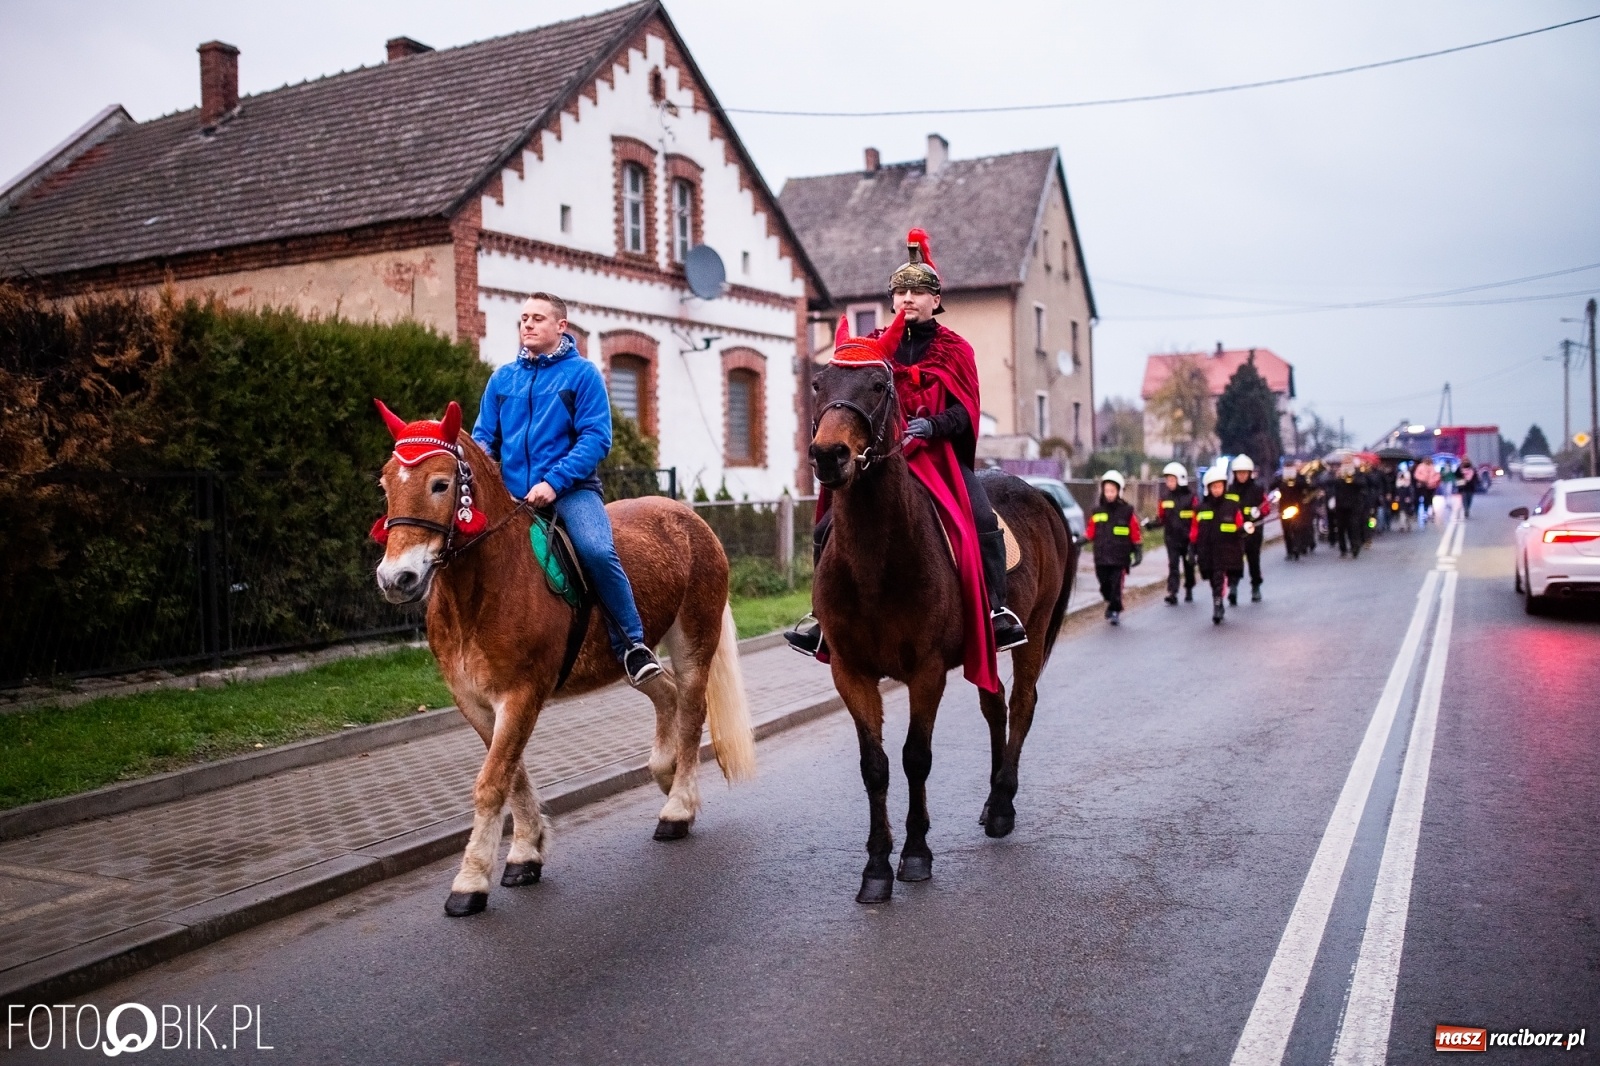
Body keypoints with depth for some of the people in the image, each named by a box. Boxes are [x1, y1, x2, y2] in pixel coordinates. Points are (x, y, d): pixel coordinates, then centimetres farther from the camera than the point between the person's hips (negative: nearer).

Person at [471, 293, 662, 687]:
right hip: (512, 493, 5)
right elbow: (483, 437, 17)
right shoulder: (502, 379, 14)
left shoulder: (582, 373, 2)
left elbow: (596, 438, -7)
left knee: (597, 550, -29)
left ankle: (632, 644, -13)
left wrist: (554, 481, -18)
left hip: (570, 488, -5)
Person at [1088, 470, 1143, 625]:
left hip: (1120, 558, -3)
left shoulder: (1127, 511, 0)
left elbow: (1136, 534, 3)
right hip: (1101, 558, 3)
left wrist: (1138, 552, 2)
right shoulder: (1097, 510, 8)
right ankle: (1111, 603, 29)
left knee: (1116, 586, -7)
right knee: (1105, 586, 5)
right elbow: (1090, 533, 11)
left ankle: (1115, 611, 6)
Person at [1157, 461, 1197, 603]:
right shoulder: (1165, 497, 3)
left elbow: (1197, 518, -7)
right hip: (1171, 537, 2)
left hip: (1187, 537, -2)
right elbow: (1162, 518, 9)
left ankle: (1189, 590, 31)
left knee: (1189, 564, 14)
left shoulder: (1190, 496, -7)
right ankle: (1172, 593, -15)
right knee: (1172, 564, -8)